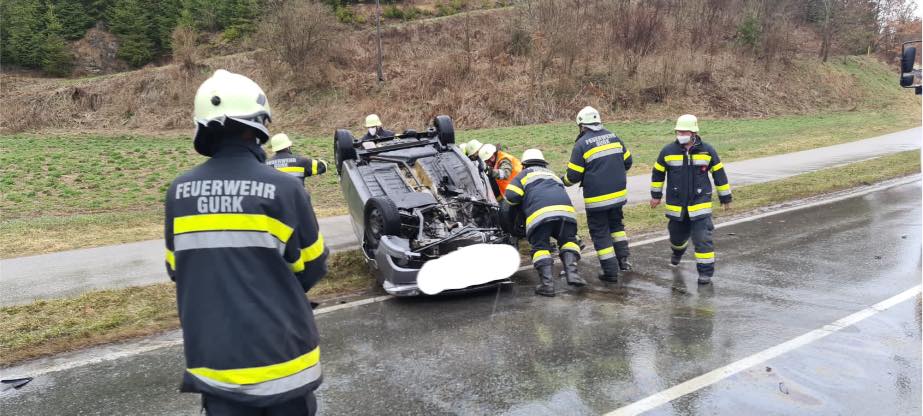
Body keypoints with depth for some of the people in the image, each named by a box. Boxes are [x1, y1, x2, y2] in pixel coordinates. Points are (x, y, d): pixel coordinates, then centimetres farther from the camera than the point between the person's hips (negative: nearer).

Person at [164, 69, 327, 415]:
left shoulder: (179, 191, -4)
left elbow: (177, 270, 8)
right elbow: (312, 268, -5)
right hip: (279, 349, -3)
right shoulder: (283, 188, -16)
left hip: (214, 355, 4)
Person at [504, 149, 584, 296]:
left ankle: (547, 283, -10)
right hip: (565, 209, 3)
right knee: (568, 240, 17)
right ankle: (571, 271, -4)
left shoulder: (525, 174, 25)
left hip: (539, 212, -3)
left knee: (540, 247, 4)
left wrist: (523, 201, 31)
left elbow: (511, 195, 9)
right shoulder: (552, 174, 40)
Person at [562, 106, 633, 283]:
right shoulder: (614, 137, 4)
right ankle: (623, 258, 20)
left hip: (596, 198, -5)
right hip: (618, 193, 6)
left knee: (600, 233, 6)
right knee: (616, 225, 27)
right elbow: (627, 162, 12)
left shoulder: (582, 144, -13)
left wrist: (564, 180, 10)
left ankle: (611, 272, 8)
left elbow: (574, 175, -11)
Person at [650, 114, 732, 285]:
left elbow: (719, 174, 6)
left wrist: (725, 198, 10)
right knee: (677, 234, 16)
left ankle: (706, 271, 1)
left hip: (700, 203, -2)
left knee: (702, 238, -9)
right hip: (676, 204, 2)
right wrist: (656, 195, 15)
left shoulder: (707, 151, -4)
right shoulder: (668, 151, -4)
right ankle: (677, 252, 51)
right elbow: (657, 173, 11)